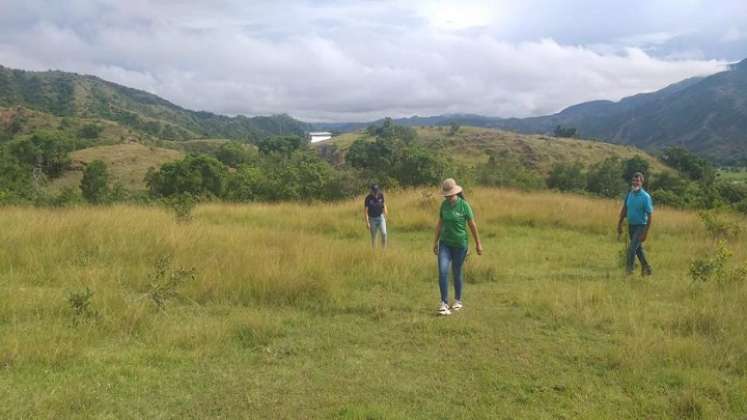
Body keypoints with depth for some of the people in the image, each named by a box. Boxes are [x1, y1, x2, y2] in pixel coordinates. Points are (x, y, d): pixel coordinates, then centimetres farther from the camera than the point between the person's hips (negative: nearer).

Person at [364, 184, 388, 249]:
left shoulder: (381, 195, -5)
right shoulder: (368, 198, -14)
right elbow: (365, 211, -12)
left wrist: (385, 212, -2)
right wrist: (367, 222, -17)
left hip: (381, 217, 2)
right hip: (372, 219, -2)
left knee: (384, 233, -11)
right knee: (373, 237, 4)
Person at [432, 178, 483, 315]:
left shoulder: (464, 205, -11)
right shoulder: (444, 204, 1)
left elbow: (472, 225, -4)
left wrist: (478, 244, 0)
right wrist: (436, 241, 14)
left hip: (460, 245, -3)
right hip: (445, 243, 3)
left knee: (457, 273, 8)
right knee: (442, 271, -12)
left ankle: (458, 300, 28)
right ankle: (444, 303, -8)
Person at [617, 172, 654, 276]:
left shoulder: (645, 197, -17)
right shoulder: (630, 194, 1)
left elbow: (650, 215, -16)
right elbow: (624, 209, 13)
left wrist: (646, 232, -19)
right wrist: (620, 224, 12)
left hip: (640, 226, -7)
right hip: (631, 226, 7)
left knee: (632, 248, -13)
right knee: (638, 248, 18)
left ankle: (628, 271, -5)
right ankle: (647, 269, 34)